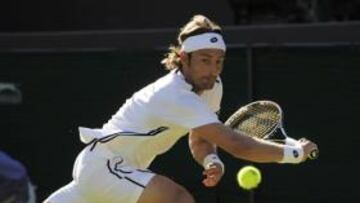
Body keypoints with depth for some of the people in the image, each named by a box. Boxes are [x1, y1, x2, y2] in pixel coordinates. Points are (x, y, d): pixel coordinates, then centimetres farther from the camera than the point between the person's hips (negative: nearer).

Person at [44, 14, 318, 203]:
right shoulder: (177, 97, -29)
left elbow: (199, 141, 11)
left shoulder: (212, 88, 1)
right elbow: (237, 145, -34)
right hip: (102, 166, -11)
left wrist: (211, 161, -13)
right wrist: (295, 153, -25)